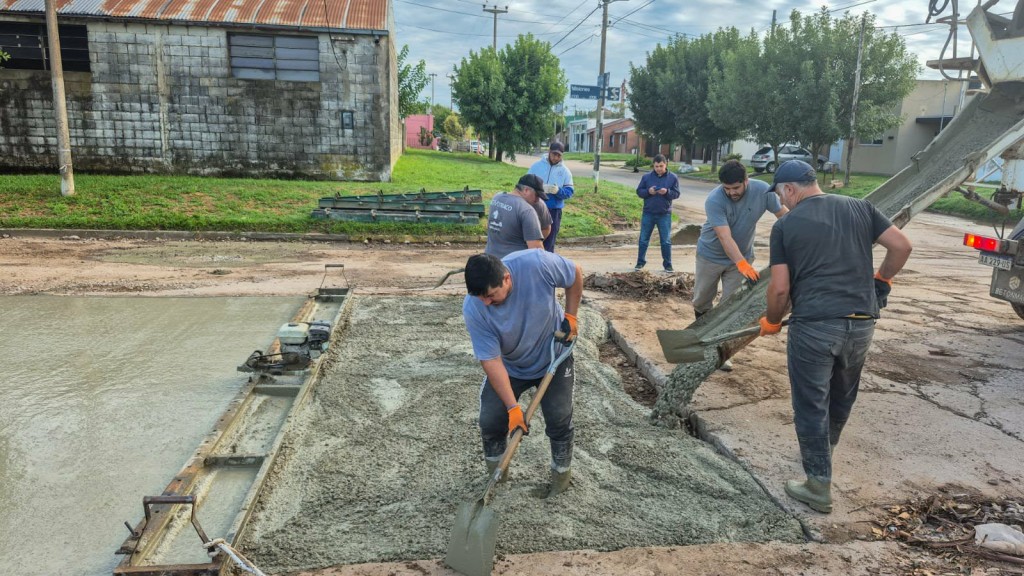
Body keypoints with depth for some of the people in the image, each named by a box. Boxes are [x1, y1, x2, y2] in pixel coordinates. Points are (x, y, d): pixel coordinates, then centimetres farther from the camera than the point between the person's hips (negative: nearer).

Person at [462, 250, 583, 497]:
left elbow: (576, 274, -14)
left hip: (553, 357, 0)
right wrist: (513, 407, -29)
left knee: (559, 420, -2)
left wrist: (570, 317, -12)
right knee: (490, 421, -4)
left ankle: (561, 474, 24)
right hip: (509, 367, 1)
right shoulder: (473, 309, -32)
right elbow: (491, 361, -27)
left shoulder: (537, 263, -35)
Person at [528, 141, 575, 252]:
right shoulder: (536, 166, 2)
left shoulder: (565, 171, 2)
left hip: (554, 211, 0)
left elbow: (569, 192, -2)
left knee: (549, 243, 6)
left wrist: (558, 191, -23)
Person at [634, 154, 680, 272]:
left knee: (666, 241, 5)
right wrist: (648, 191, -17)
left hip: (664, 214, -1)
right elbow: (639, 191, 3)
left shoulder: (673, 178, -1)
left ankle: (667, 264, 15)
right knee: (644, 239, 7)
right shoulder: (647, 176, 1)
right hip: (648, 213, 1)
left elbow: (676, 194, -1)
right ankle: (640, 262, 19)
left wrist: (667, 192, -21)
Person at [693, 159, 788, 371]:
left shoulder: (762, 191, -19)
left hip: (741, 257, 2)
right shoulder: (714, 200, -29)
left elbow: (785, 215, -6)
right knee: (701, 302, 12)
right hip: (711, 256, -1)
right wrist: (742, 264, -47)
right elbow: (725, 237, -36)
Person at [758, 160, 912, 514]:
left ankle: (819, 486, 13)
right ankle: (823, 452, 46)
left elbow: (780, 288, -4)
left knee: (811, 405, 6)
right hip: (861, 323, 5)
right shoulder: (859, 208, 9)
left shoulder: (785, 225, -2)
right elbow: (902, 246, 5)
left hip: (813, 325, -5)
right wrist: (881, 280, 21)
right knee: (842, 398, 24)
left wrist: (771, 321, 13)